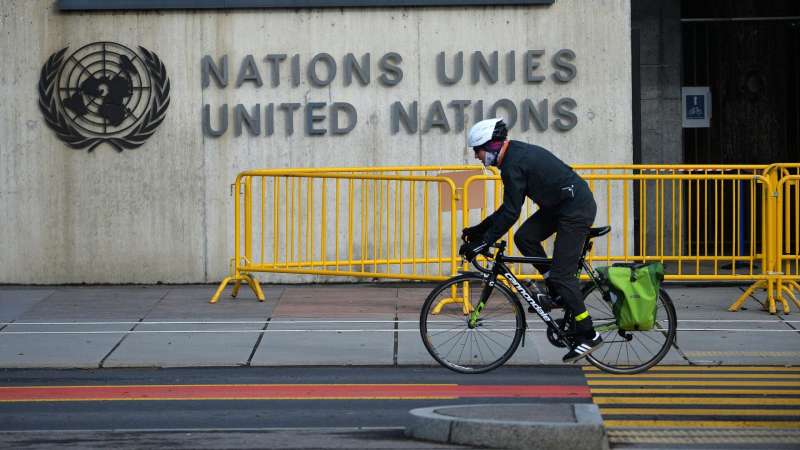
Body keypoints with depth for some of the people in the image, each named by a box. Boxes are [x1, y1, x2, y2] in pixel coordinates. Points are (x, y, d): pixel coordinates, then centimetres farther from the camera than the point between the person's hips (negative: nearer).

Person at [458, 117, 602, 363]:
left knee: (562, 274, -9)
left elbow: (510, 213, -21)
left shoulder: (513, 164, -19)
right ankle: (556, 290, 13)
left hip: (576, 209, -10)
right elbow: (510, 207, 17)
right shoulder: (516, 153, 12)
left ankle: (588, 335, -4)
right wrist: (480, 230, 15)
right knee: (524, 237, 3)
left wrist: (482, 242, -17)